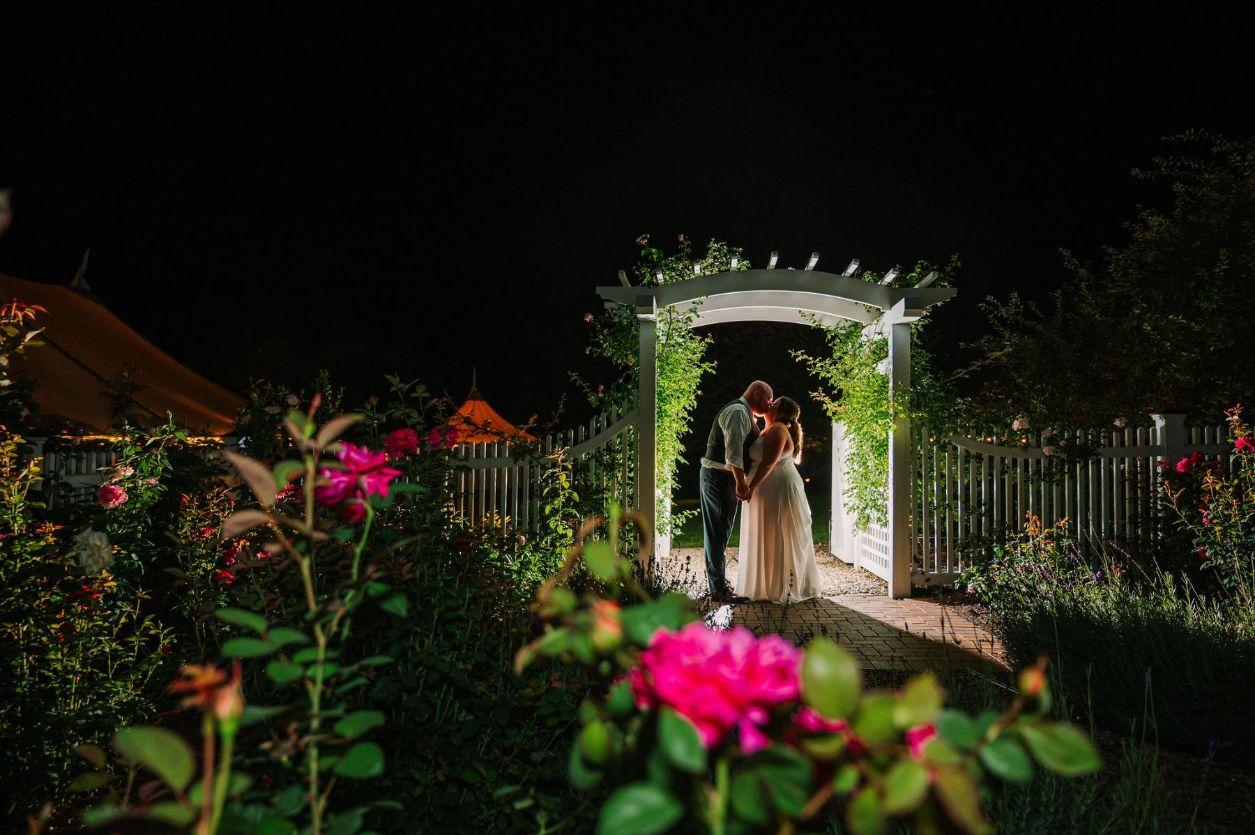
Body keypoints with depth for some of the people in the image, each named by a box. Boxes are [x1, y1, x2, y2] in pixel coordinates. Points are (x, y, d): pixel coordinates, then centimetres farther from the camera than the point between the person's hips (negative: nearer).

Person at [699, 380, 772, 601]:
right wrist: (741, 482, -27)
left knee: (721, 531, 16)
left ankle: (720, 583, 26)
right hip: (719, 477, -11)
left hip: (725, 478, 11)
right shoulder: (737, 412, -15)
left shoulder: (745, 414, 20)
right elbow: (733, 451, -24)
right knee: (718, 531, -6)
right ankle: (719, 589, -1)